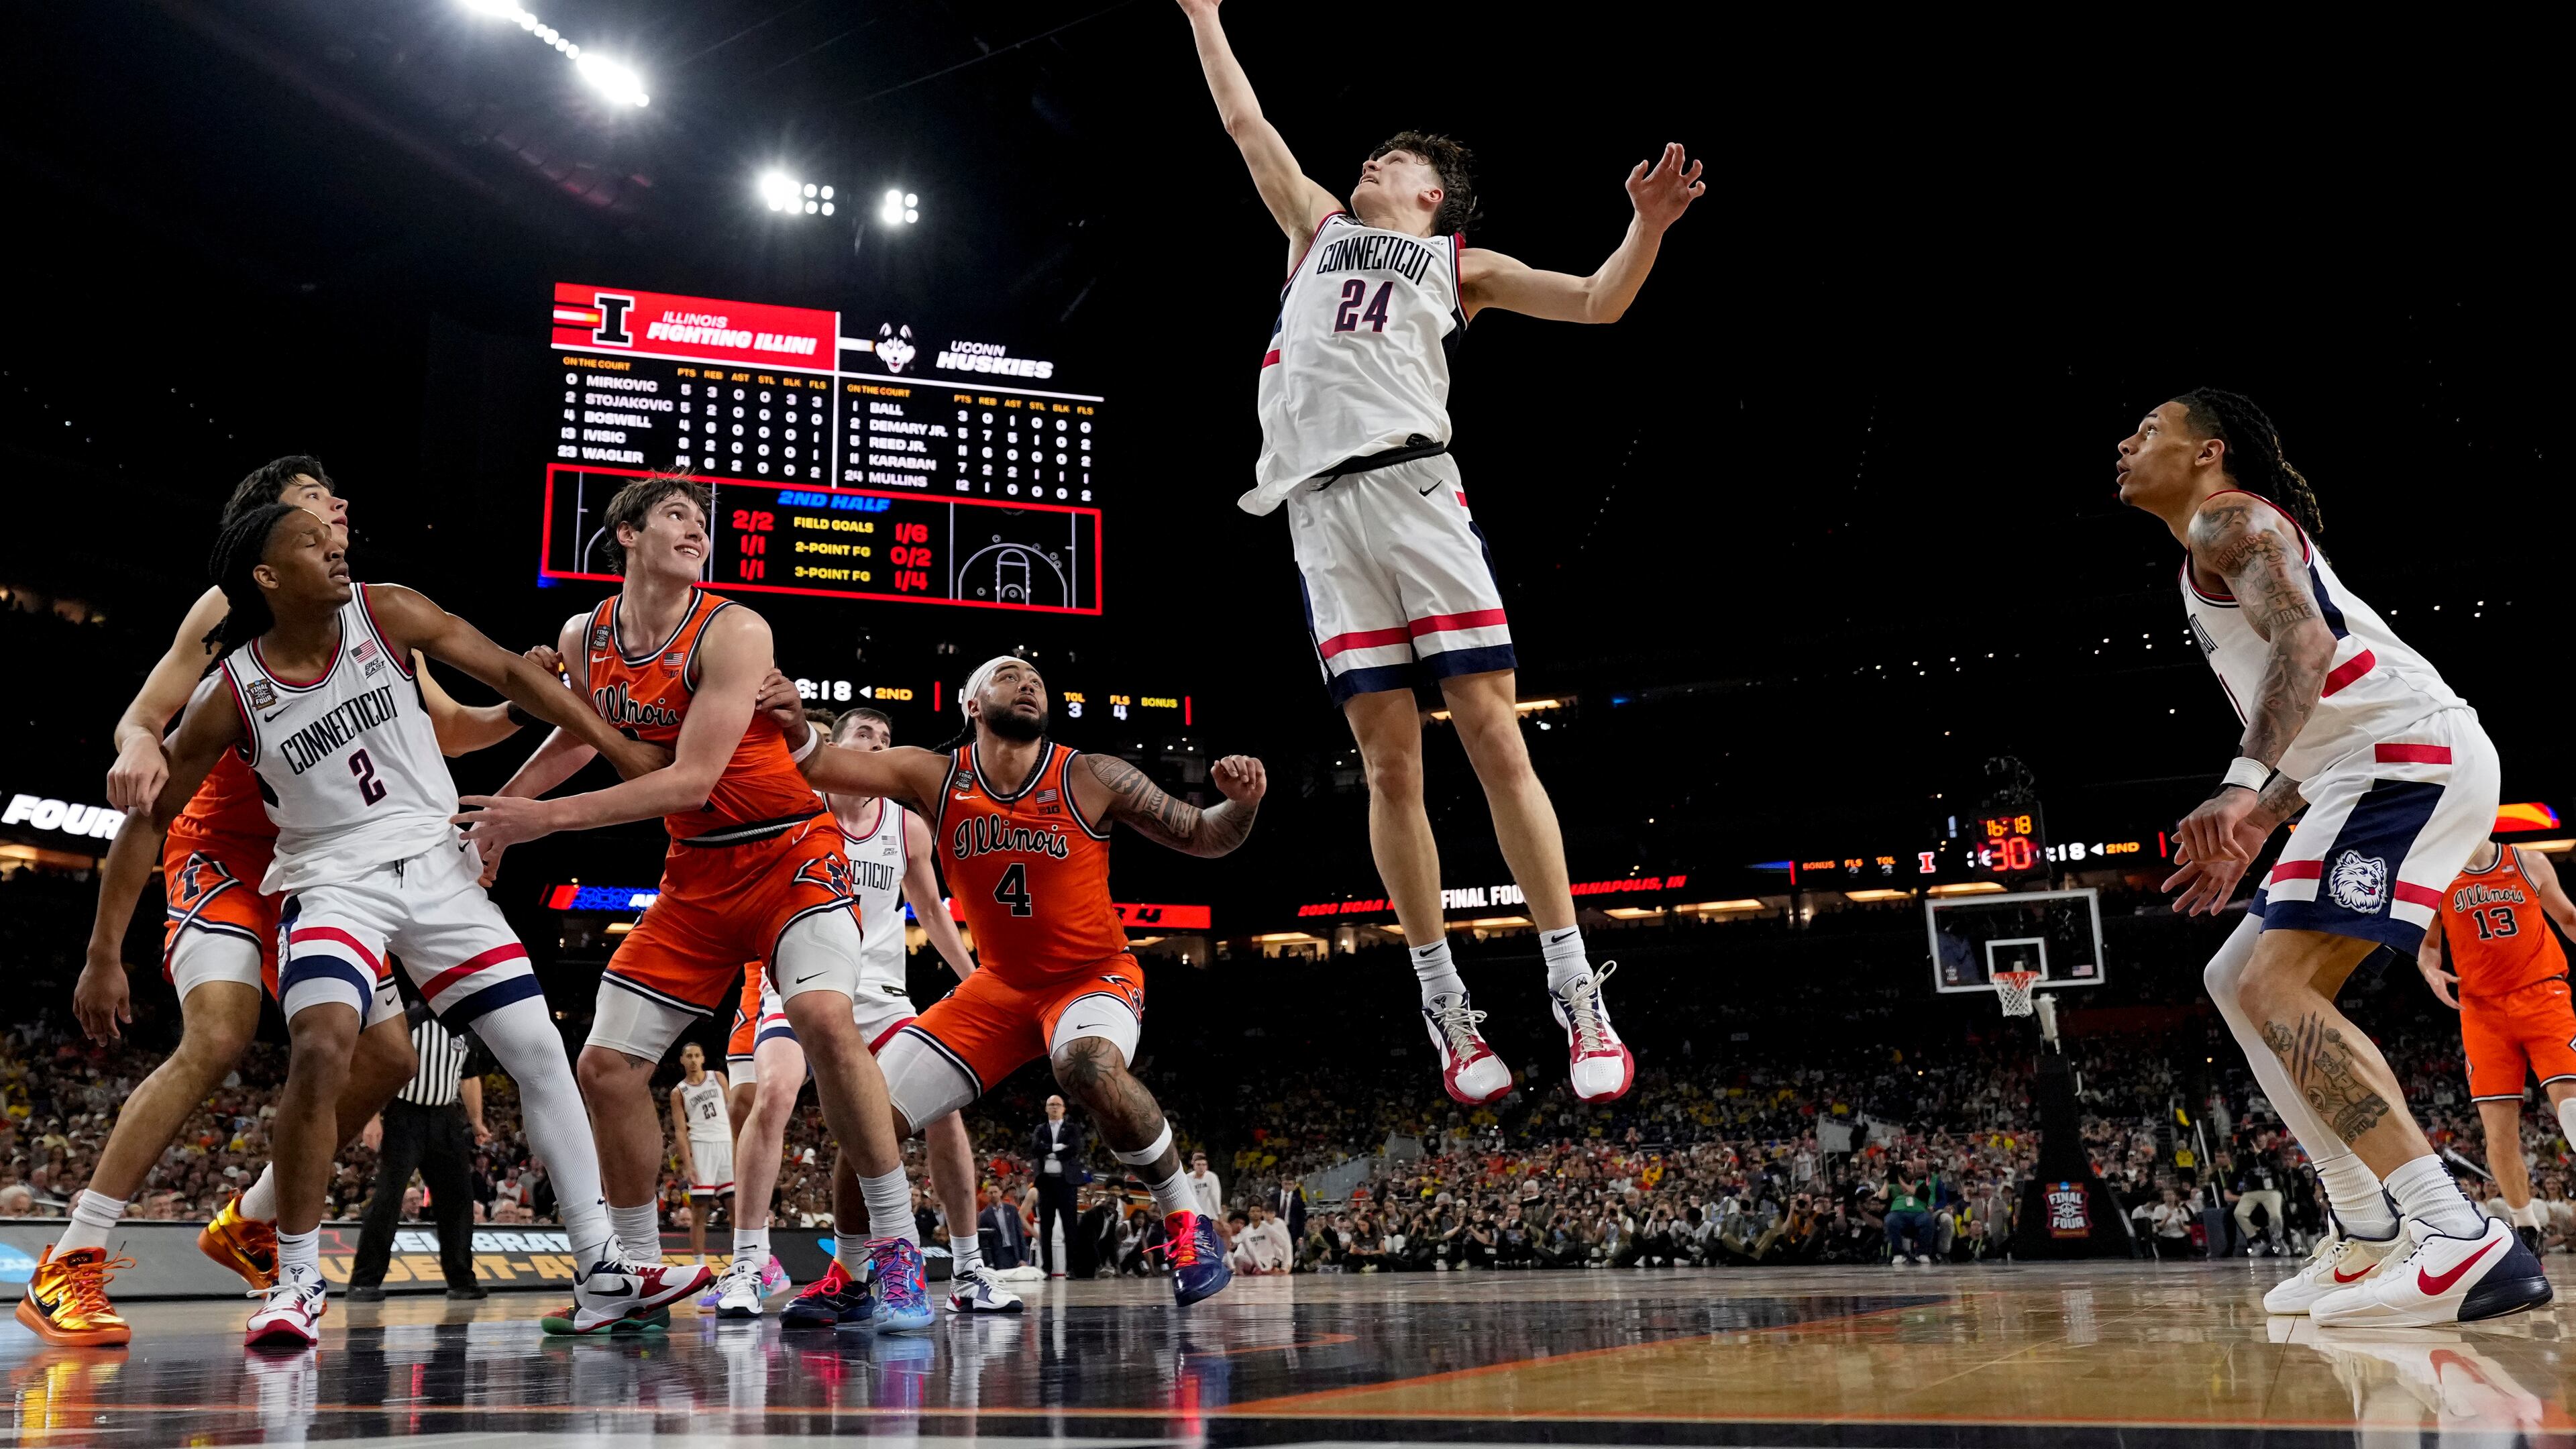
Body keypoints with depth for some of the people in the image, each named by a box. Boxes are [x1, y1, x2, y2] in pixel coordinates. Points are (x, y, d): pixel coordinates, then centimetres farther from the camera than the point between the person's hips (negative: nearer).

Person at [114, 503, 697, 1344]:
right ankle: (297, 1283, -10)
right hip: (333, 883, -3)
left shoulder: (386, 614, -6)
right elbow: (150, 817, -1)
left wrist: (621, 750, 0)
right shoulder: (230, 696, -10)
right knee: (320, 1053, -28)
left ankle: (601, 1280, 6)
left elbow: (511, 675, 2)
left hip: (436, 866, 3)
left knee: (542, 1054, -1)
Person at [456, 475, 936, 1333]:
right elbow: (578, 735, 25)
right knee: (606, 1064, 1)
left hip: (790, 853, -6)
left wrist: (546, 818, -22)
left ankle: (895, 1249, -20)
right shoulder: (584, 639, 2)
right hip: (696, 876, 6)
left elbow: (690, 782, -23)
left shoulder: (732, 632, -16)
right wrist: (500, 812, 25)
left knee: (823, 1014, -31)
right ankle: (640, 1270, 18)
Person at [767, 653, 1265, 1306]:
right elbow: (819, 764, -16)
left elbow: (1202, 838, -5)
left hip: (1094, 976, -4)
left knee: (1089, 1064, -39)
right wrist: (794, 726, -39)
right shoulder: (937, 778, -6)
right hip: (1001, 985, 4)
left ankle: (1187, 1222, -19)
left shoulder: (1092, 779, -12)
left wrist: (1241, 805, -28)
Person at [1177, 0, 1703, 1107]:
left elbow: (1597, 303, 15)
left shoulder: (1460, 263, 21)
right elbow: (1245, 122, 36)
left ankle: (1576, 992, -7)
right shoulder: (1321, 228, 28)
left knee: (1494, 739, -9)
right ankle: (1444, 1005, 2)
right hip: (1323, 510, 2)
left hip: (1412, 488, -2)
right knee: (1389, 764, -2)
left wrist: (1647, 224, -1)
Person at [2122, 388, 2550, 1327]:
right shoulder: (2219, 553, 29)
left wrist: (2242, 786, -33)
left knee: (2277, 987, -19)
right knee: (2239, 981, 14)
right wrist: (2247, 838, 27)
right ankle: (2369, 1238, 11)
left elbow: (2305, 641, -21)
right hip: (2389, 768, 10)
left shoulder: (2230, 518, -2)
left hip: (2408, 752, -10)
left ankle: (2464, 1243, -29)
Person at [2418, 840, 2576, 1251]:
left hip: (2542, 996, -1)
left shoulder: (2530, 864, 4)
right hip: (2483, 1009, 1)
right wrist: (2431, 970, -8)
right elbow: (2428, 944, 14)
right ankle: (2526, 1228, 13)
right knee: (2498, 1127, -2)